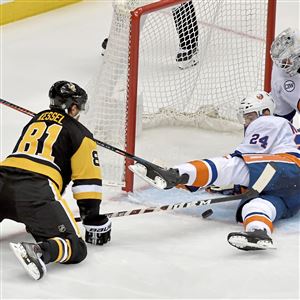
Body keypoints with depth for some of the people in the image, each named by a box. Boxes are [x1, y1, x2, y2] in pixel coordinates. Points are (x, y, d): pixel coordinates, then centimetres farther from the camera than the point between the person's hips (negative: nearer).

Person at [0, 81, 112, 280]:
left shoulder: (35, 121, 31)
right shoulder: (79, 133, 12)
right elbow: (88, 179, 6)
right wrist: (93, 219, 14)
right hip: (37, 191, -6)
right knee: (76, 249, -9)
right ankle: (39, 252, -40)